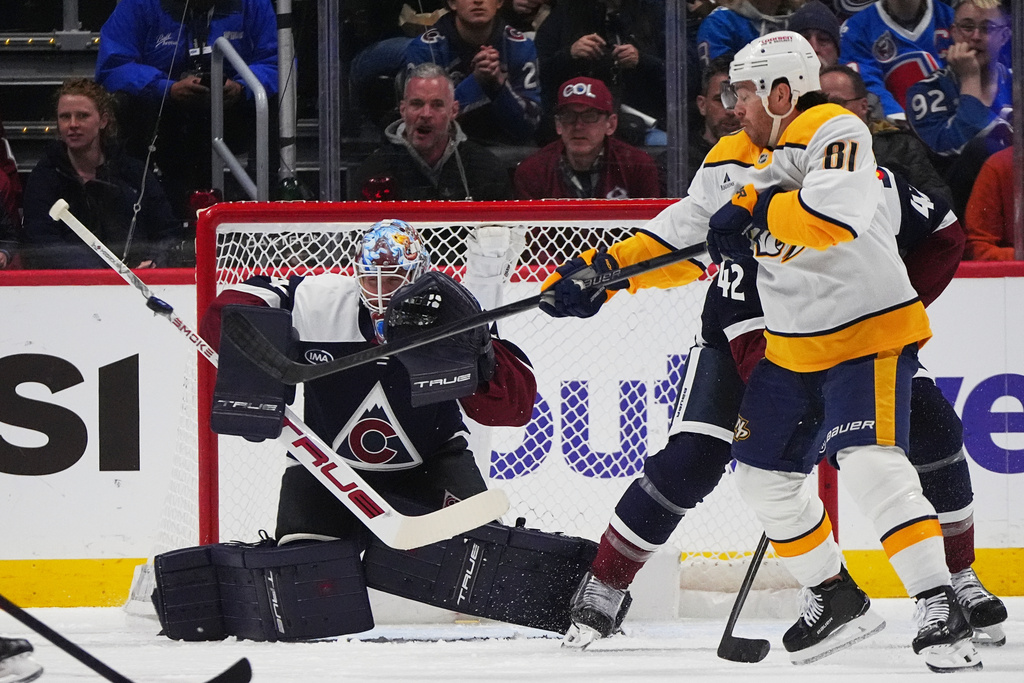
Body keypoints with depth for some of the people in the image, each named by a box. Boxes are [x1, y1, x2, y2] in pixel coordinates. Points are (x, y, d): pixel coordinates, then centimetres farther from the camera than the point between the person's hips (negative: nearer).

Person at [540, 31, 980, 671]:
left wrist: (756, 209, -27)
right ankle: (836, 597, 28)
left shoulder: (835, 132, -17)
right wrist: (603, 270, 1)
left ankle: (941, 608, -24)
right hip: (793, 347, 9)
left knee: (872, 462, -24)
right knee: (764, 471, 11)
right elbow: (683, 237, 12)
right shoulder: (734, 159, 8)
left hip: (871, 332, -9)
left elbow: (837, 212, -35)